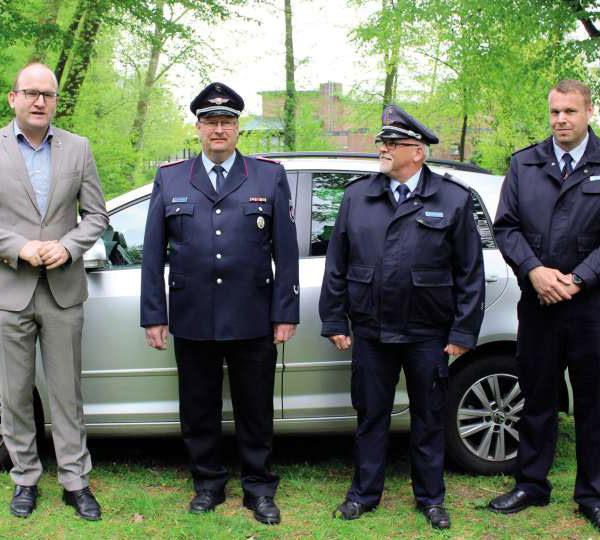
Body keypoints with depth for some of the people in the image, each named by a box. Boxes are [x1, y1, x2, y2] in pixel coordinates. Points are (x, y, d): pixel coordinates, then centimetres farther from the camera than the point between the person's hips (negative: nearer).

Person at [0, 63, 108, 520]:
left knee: (67, 392, 8)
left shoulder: (77, 149, 5)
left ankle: (75, 480, 18)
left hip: (63, 289, 1)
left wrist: (68, 246, -10)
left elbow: (96, 214, 6)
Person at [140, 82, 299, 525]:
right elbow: (153, 253, 6)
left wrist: (286, 313, -3)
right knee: (199, 409, 12)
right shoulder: (170, 180, 7)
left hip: (253, 321, -1)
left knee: (255, 409, 9)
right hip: (192, 321, 1)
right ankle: (208, 484, 30)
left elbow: (286, 252, 2)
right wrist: (154, 315, 2)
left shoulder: (270, 177, 4)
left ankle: (259, 488, 25)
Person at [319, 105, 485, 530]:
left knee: (429, 419, 11)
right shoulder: (356, 195, 5)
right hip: (370, 331, 2)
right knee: (370, 415, 12)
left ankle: (431, 497, 28)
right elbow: (337, 263, 7)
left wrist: (463, 332, -4)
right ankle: (365, 493, 27)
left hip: (428, 334, -1)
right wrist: (335, 321, 3)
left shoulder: (454, 199, -1)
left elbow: (470, 273, -1)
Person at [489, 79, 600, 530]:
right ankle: (531, 486, 26)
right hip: (537, 303, 2)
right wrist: (534, 270, -10)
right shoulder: (524, 164, 9)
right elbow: (506, 226, 5)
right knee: (536, 398, 12)